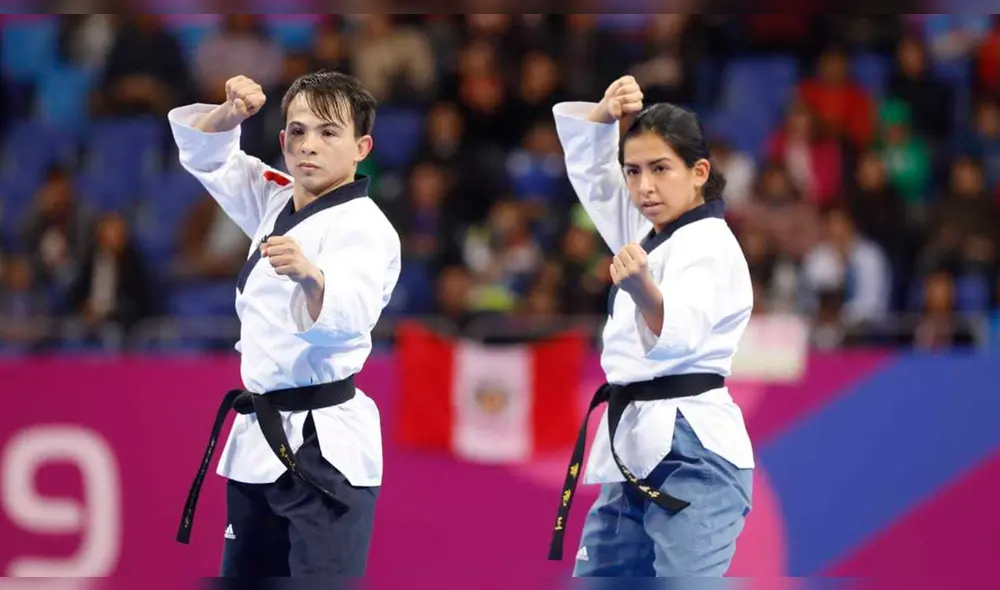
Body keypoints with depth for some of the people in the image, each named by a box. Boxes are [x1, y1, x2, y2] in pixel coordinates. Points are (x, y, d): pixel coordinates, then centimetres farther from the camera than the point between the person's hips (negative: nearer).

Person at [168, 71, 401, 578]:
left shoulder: (363, 227, -14)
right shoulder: (276, 202, 13)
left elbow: (345, 316, -33)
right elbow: (202, 150, 22)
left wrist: (309, 276, -55)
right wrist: (232, 113, 0)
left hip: (323, 444, -9)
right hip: (260, 438, 9)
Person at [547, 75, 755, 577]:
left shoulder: (709, 244, -12)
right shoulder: (652, 235, 17)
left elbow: (678, 335, -29)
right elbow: (589, 166, 21)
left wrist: (642, 288, -51)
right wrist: (606, 116, -1)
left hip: (691, 454, -10)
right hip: (640, 448, 10)